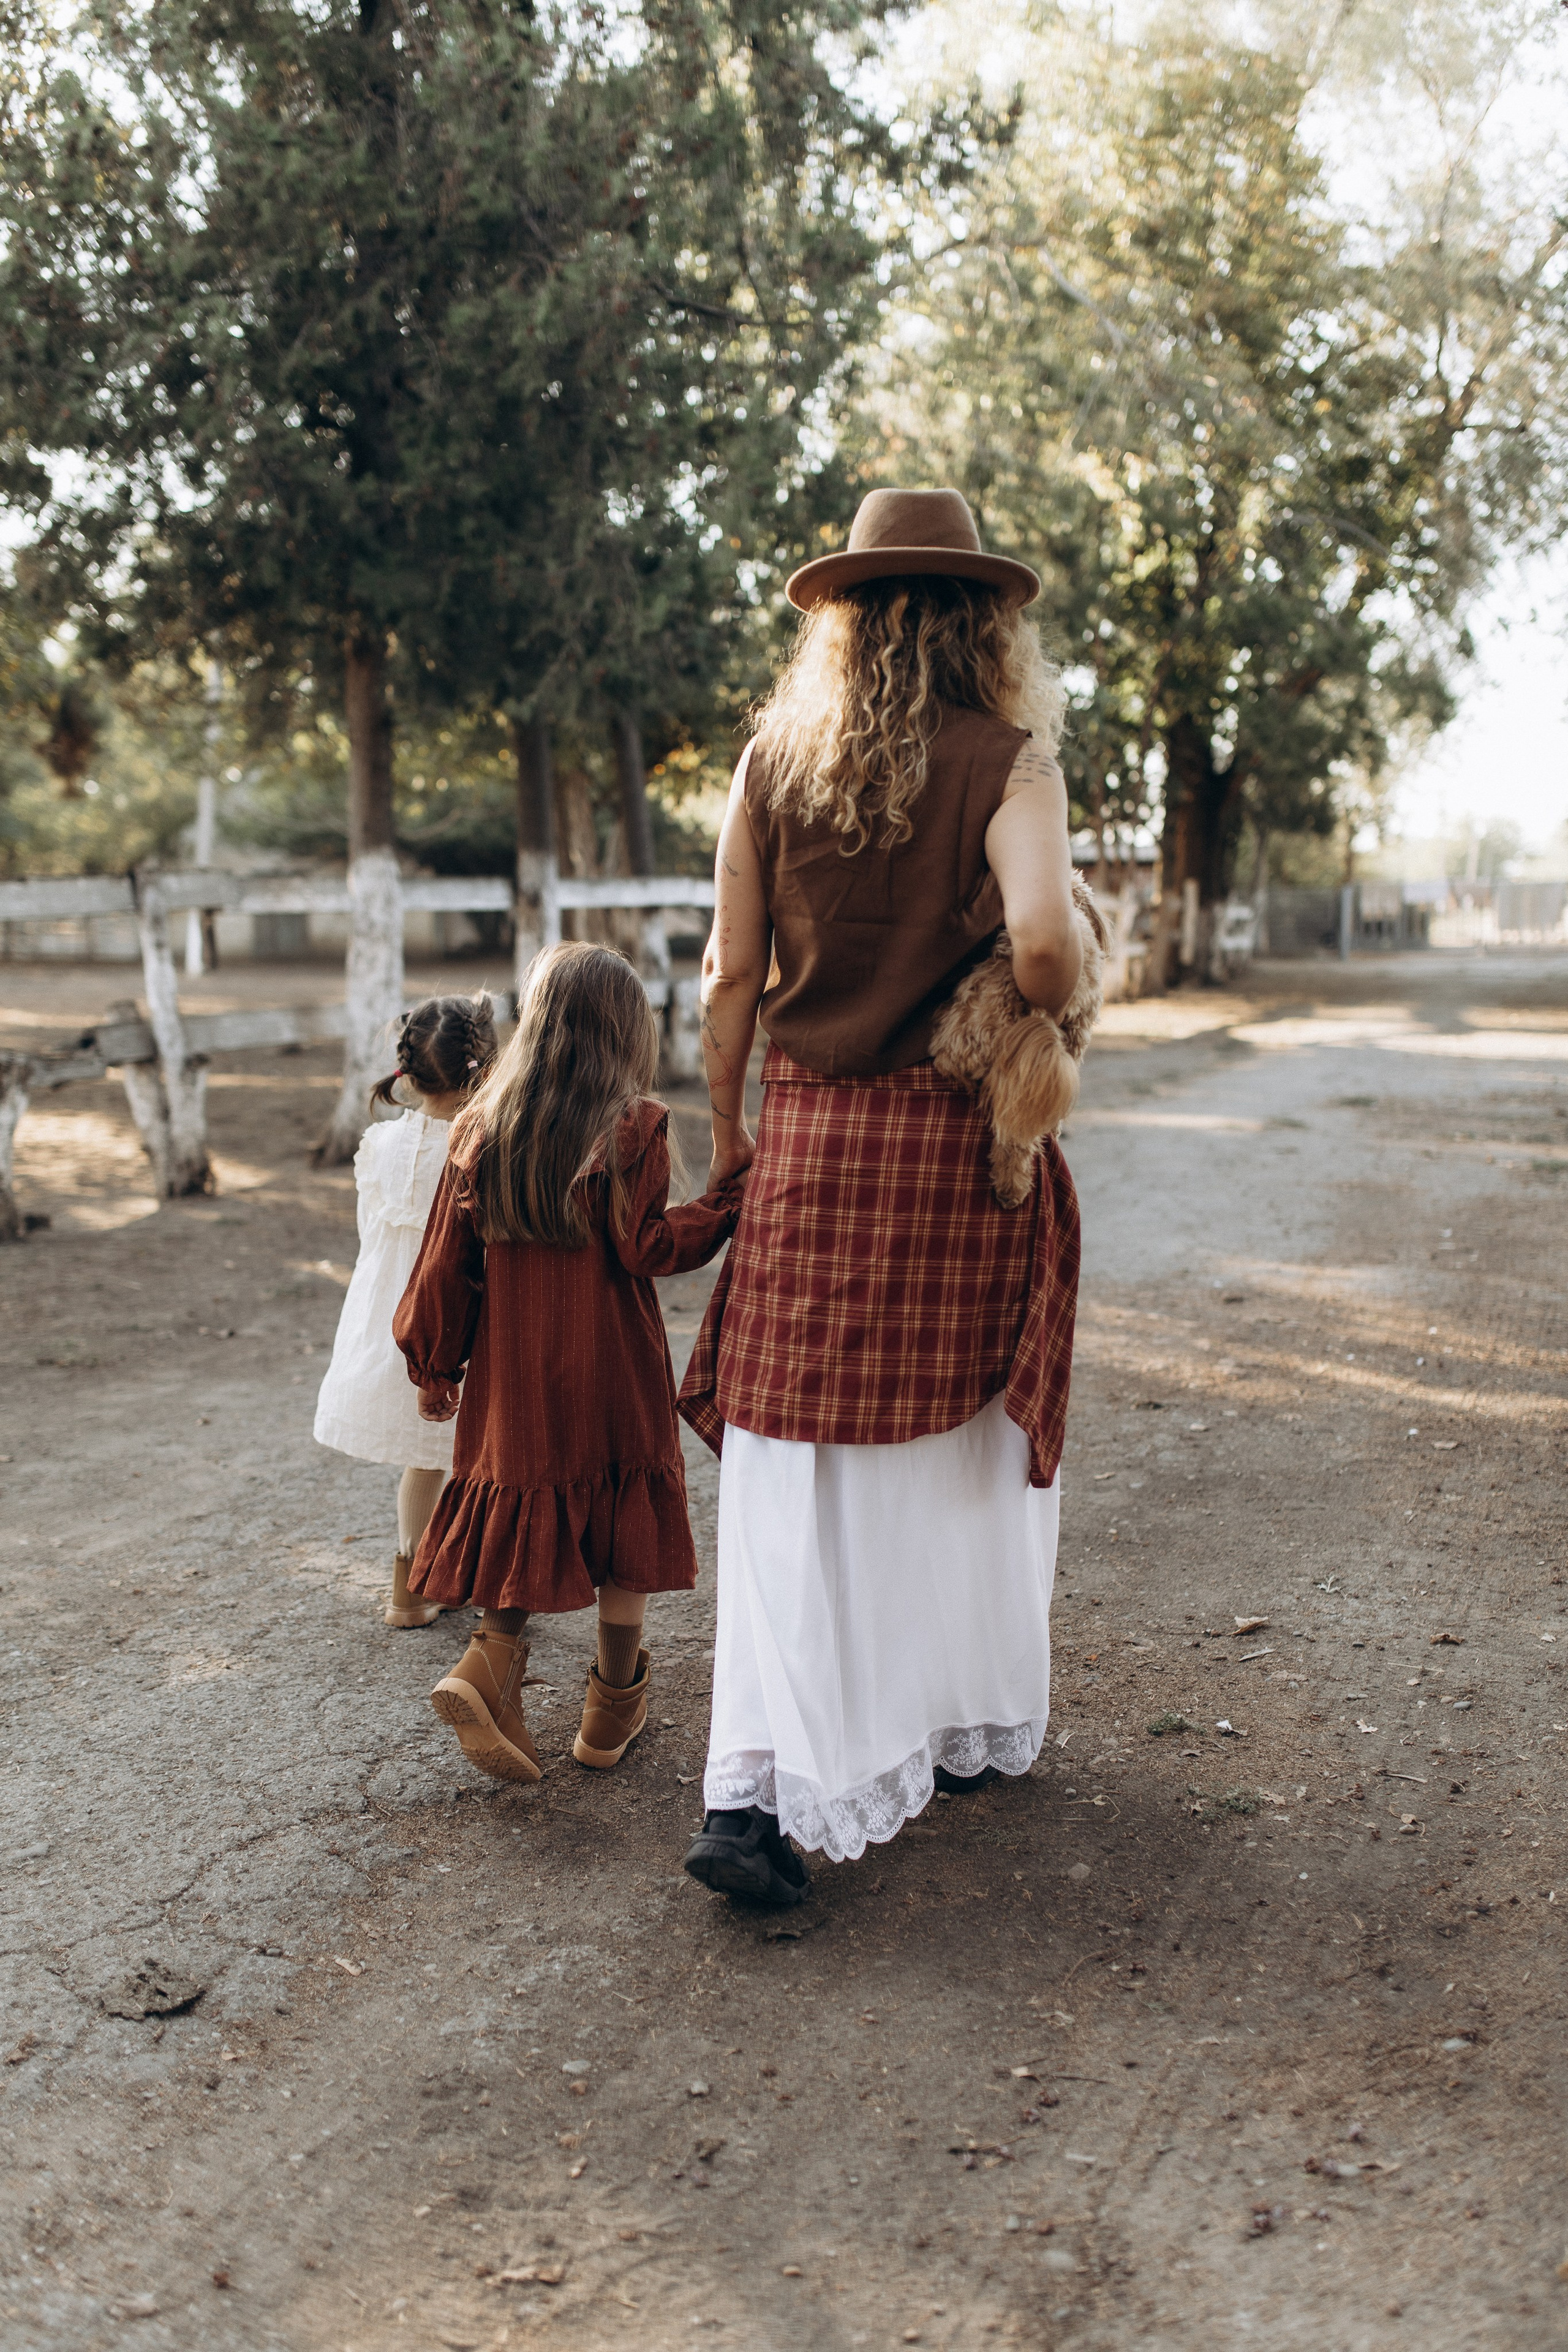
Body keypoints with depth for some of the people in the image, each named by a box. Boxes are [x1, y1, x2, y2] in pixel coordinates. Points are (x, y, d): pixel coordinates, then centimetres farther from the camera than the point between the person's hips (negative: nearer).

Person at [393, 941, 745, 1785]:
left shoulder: (484, 1125, 1)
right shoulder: (634, 1126, -11)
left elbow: (448, 1256, 4)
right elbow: (644, 1247, -14)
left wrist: (435, 1366, 13)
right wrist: (731, 1201, -6)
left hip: (513, 1371, 3)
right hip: (612, 1379, -3)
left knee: (524, 1516, 15)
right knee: (620, 1523, 10)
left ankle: (491, 1656, -6)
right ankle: (614, 1706, 18)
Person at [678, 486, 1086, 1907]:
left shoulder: (771, 764, 4)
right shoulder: (1008, 760, -6)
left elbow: (732, 975, 4)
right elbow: (1042, 946, -21)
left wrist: (728, 1131, 15)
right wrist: (1061, 1004, 2)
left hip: (810, 1136, 2)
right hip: (961, 1140, -2)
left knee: (793, 1465, 3)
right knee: (971, 1442, 14)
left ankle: (755, 1786, -4)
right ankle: (973, 1727, 30)